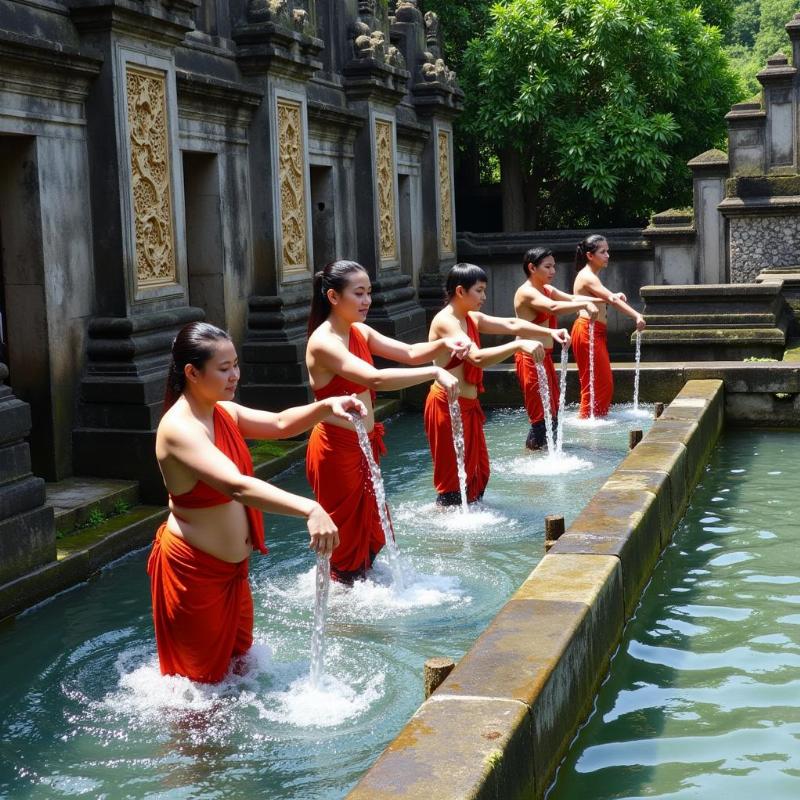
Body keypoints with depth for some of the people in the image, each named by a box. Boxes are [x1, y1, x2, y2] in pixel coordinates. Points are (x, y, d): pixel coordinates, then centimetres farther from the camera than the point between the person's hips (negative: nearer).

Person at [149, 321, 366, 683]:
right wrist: (310, 509, -52)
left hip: (230, 564, 9)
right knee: (203, 675, 9)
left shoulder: (223, 412, 2)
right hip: (193, 569, -9)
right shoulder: (179, 429, -28)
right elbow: (237, 486, -41)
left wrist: (326, 407, -13)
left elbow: (279, 424, 8)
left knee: (238, 658, 23)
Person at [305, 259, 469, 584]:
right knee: (347, 537, 6)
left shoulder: (361, 332, 5)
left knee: (371, 535, 19)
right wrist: (435, 372, -37)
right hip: (337, 448, -9)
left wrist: (443, 344, -16)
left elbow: (409, 353, 4)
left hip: (363, 445, 9)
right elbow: (376, 379, -35)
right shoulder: (323, 342, -23)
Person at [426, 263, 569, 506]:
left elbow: (511, 324, 6)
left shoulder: (472, 319, 10)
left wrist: (550, 332, -6)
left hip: (468, 405, 10)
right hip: (448, 405, -10)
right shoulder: (445, 321, -19)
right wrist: (519, 345, -38)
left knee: (479, 471, 17)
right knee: (454, 476, -3)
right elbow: (477, 357, -32)